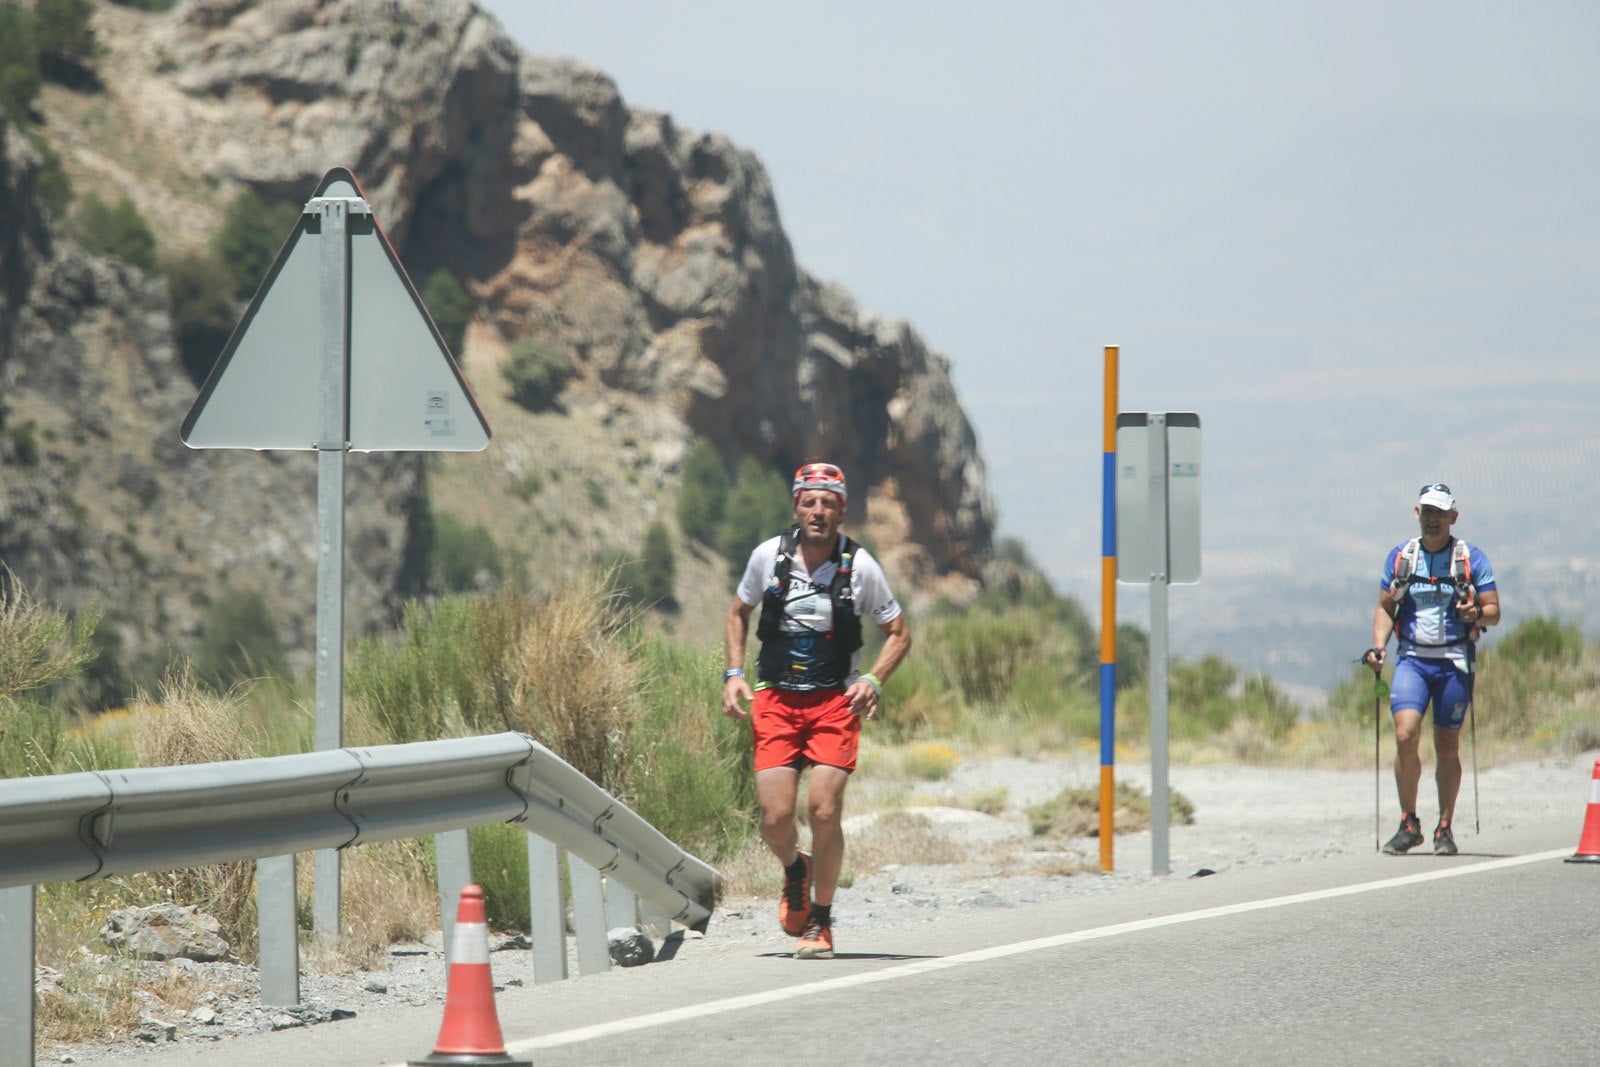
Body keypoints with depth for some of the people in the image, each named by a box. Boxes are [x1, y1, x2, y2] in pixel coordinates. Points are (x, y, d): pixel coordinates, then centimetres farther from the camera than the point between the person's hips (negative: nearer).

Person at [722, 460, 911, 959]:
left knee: (824, 810, -15)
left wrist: (873, 680, -12)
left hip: (834, 700, -1)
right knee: (776, 816, -9)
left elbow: (899, 633, 4)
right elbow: (739, 612, 15)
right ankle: (795, 871, 28)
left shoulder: (860, 566, -6)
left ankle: (820, 921, 4)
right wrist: (734, 674, 3)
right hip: (775, 698, 1)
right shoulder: (768, 556, -2)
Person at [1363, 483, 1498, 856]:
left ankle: (1445, 829, 16)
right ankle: (1408, 825, -3)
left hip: (1454, 661, -1)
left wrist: (1476, 614, -22)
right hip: (1412, 658, 1)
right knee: (1405, 735, -15)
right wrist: (1378, 646, -4)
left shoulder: (1472, 558, 2)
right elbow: (1385, 607, 13)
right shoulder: (1400, 557, 8)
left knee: (1447, 747, 4)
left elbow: (1494, 612, 1)